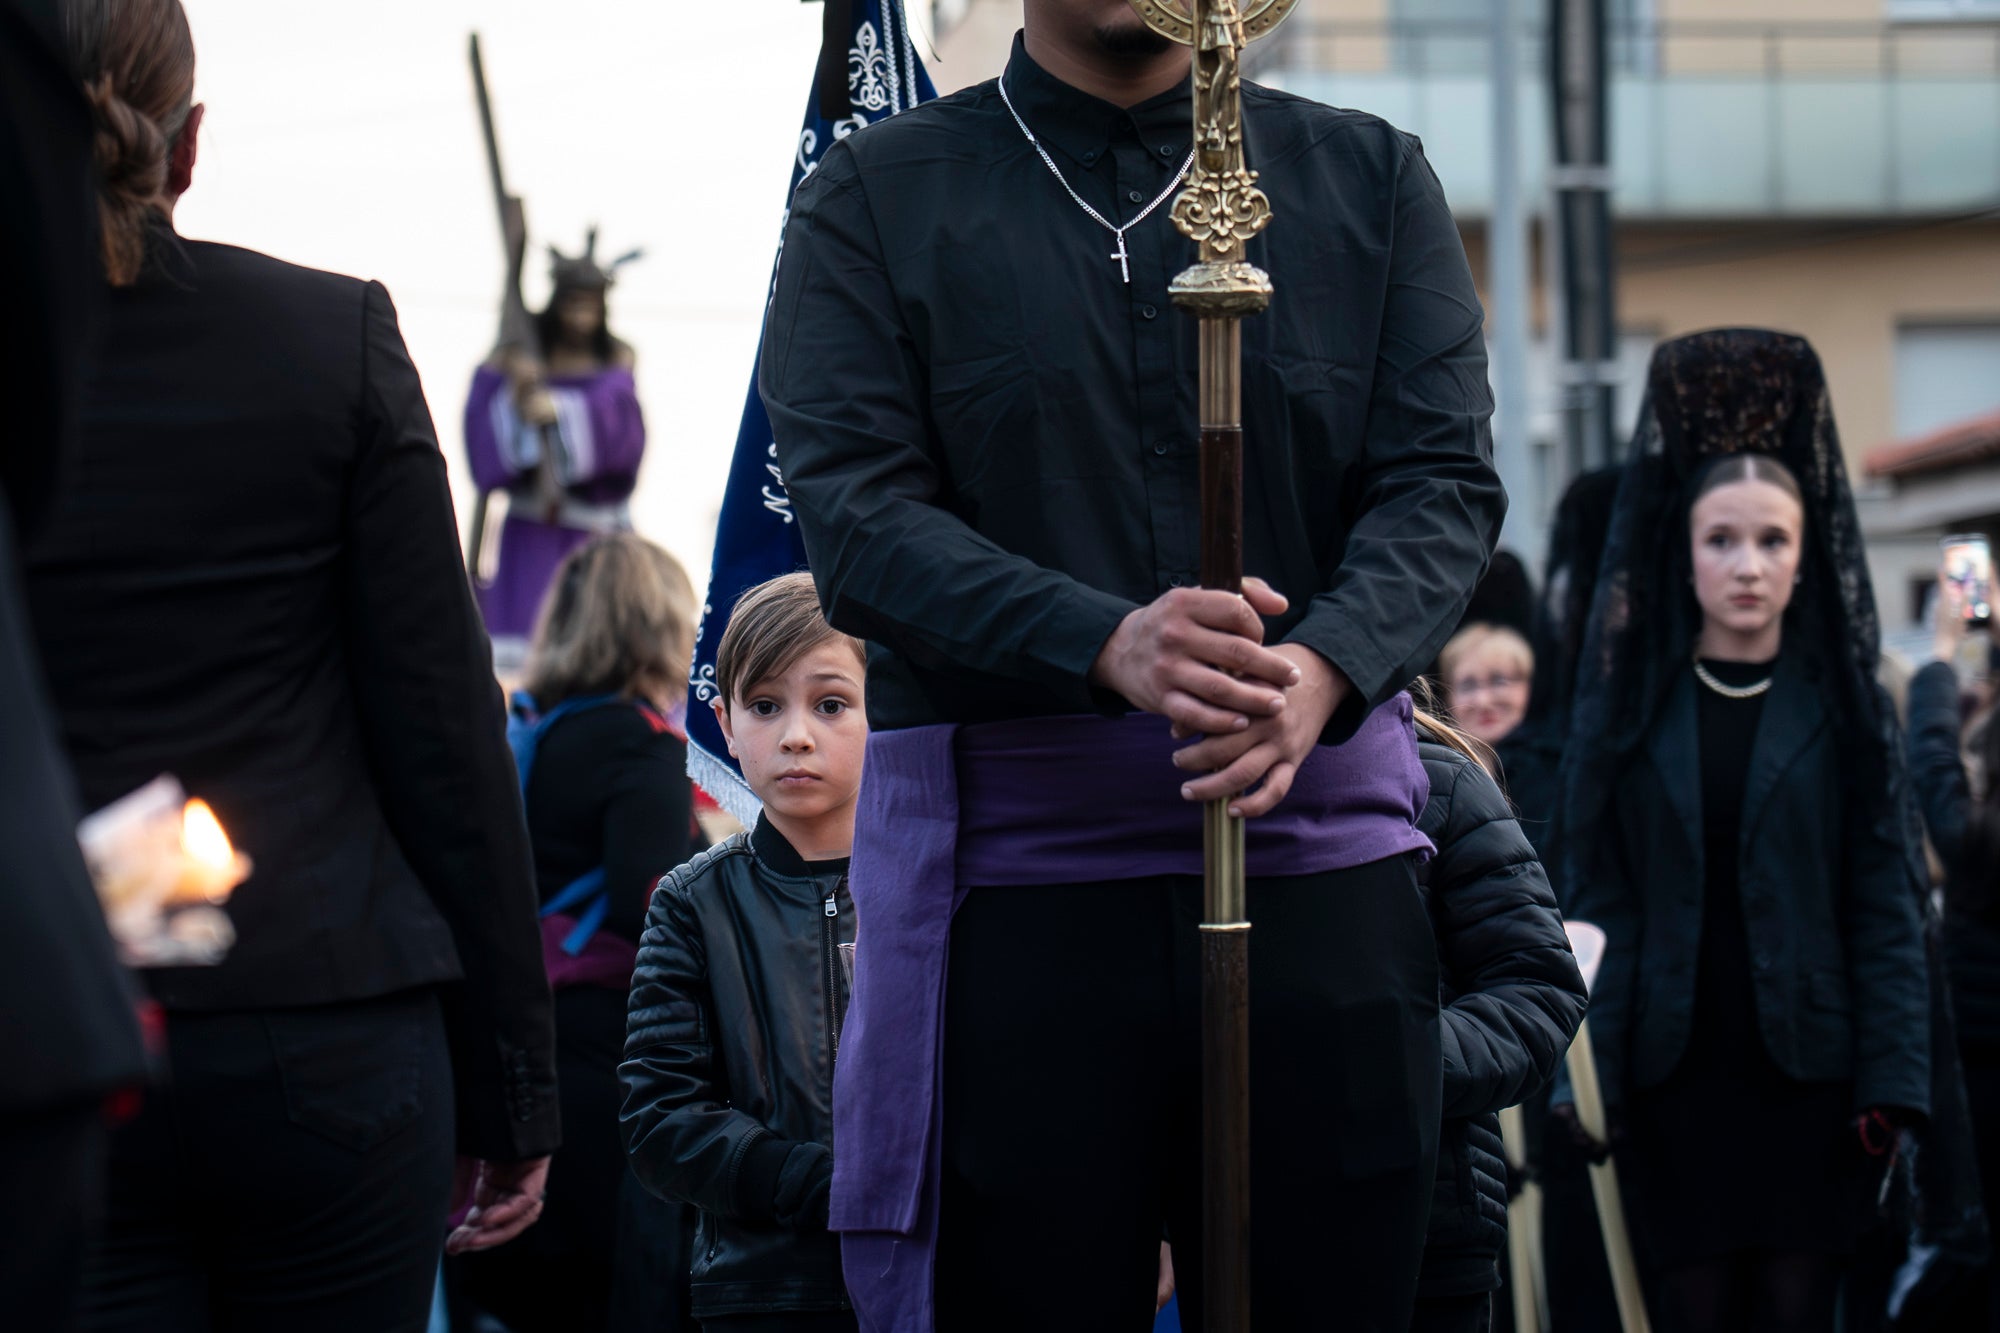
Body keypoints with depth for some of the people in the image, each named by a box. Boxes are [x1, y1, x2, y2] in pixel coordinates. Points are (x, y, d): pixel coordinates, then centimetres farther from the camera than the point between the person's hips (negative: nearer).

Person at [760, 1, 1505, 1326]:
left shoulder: (1374, 181, 13)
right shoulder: (875, 200, 7)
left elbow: (1445, 483, 2)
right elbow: (857, 516, -5)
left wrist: (1320, 671, -19)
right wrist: (1109, 647, -23)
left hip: (1321, 857, 2)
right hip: (1007, 880, -2)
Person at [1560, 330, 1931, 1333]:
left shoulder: (1843, 711, 4)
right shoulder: (1634, 711, 5)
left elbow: (1884, 909, 0)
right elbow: (1599, 905, 2)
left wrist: (1891, 1083, -8)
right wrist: (1585, 1079, -8)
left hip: (1807, 1073, -1)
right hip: (1675, 1081, 1)